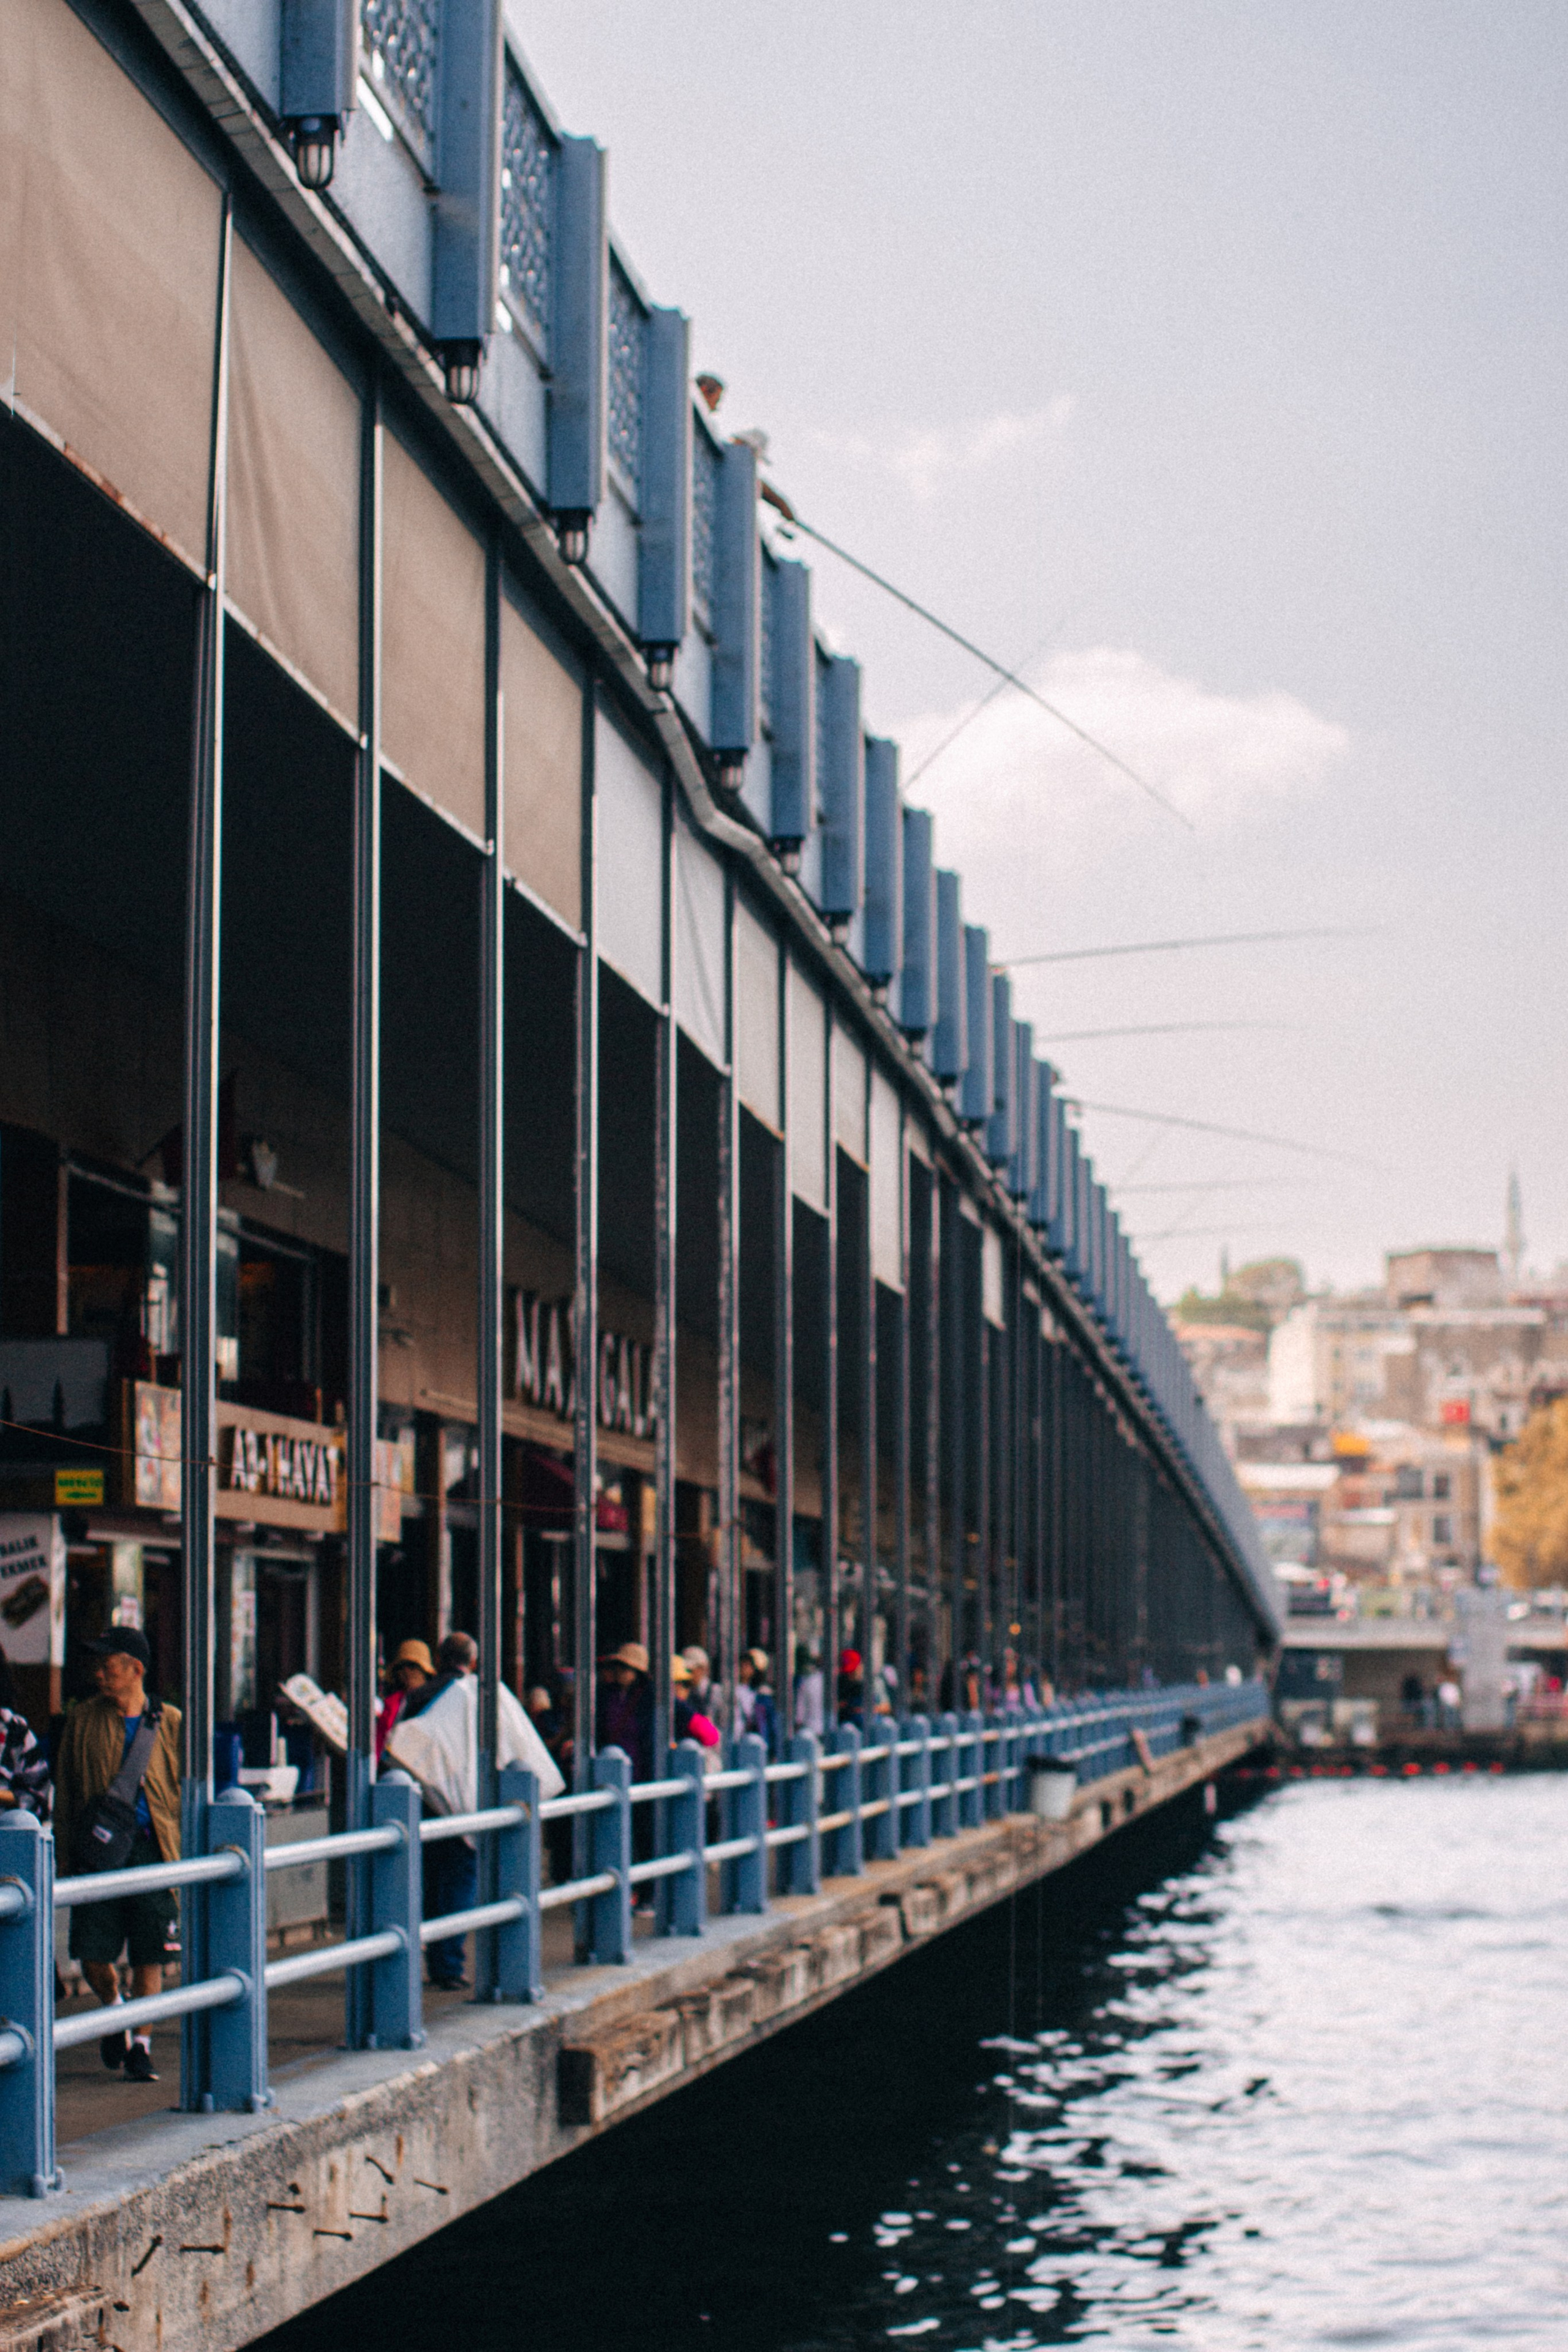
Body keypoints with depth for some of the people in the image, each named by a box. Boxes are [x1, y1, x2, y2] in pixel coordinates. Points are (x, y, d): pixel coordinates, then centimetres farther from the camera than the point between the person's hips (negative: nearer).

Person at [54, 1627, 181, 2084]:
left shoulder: (170, 1723, 5)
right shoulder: (83, 1721, 7)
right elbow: (65, 1789, 10)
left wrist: (186, 1854, 3)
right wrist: (67, 1851, 4)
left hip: (153, 1849, -1)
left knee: (149, 1957, 0)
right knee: (92, 1953, -3)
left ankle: (140, 2045, 10)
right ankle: (113, 2010, 27)